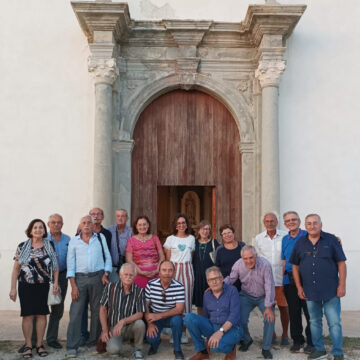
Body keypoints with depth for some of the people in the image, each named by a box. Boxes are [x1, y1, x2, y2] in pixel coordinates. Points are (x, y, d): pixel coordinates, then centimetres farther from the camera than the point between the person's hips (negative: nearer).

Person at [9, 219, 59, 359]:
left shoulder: (49, 246, 5)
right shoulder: (22, 247, 2)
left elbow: (55, 266, 9)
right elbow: (16, 268, 3)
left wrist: (56, 282, -3)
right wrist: (13, 288, -1)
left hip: (43, 286, 1)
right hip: (26, 286, -1)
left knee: (42, 314, 4)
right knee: (28, 315, 1)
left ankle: (40, 345, 17)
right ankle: (28, 346, 13)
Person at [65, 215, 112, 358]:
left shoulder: (100, 238, 10)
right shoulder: (74, 241, 7)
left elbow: (107, 257, 11)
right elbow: (70, 263, 4)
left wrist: (106, 274, -4)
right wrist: (73, 285, -4)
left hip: (97, 277, 1)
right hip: (80, 278, -1)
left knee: (97, 310, 5)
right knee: (75, 312, -6)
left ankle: (94, 341, 18)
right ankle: (72, 346, -2)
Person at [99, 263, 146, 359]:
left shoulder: (139, 291, -8)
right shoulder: (110, 287, -5)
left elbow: (140, 314, -12)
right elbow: (103, 309, 2)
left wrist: (123, 321, -27)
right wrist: (105, 330, -5)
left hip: (130, 327, 1)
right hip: (113, 327, 0)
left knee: (140, 323, -33)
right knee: (113, 349, -28)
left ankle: (138, 350, -5)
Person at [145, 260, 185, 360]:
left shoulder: (179, 287, -16)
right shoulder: (151, 285, -10)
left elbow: (179, 309, -21)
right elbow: (145, 305, -6)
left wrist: (159, 315, -26)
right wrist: (150, 324, -17)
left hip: (171, 317, -1)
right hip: (154, 317, 1)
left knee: (177, 320, -34)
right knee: (151, 338, -24)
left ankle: (177, 349, -8)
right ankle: (154, 343, 19)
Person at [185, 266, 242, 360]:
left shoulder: (232, 290, -8)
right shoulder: (206, 295, 8)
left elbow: (234, 315, -18)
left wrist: (220, 331, -29)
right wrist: (209, 337, 9)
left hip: (231, 329, -5)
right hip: (212, 327, 5)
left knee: (216, 346, -37)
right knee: (189, 318, -18)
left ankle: (231, 348, 1)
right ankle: (202, 351, -3)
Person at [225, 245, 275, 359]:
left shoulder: (265, 265, -29)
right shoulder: (238, 264, -20)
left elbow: (269, 286, -25)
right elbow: (230, 279, -5)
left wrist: (269, 307, -24)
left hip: (263, 297, -2)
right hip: (246, 296, 2)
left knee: (270, 319, -19)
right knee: (240, 319, -12)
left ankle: (266, 349, 3)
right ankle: (246, 340, 22)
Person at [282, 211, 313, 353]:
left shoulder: (307, 236, -2)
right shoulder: (285, 239, 13)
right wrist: (282, 281, 11)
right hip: (290, 281, 4)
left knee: (309, 311, -1)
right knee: (294, 312, 9)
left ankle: (311, 342, 11)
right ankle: (297, 340, 21)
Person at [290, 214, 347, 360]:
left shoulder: (331, 240, -3)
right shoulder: (300, 243, 5)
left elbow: (341, 263, -3)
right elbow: (295, 266, 10)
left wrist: (342, 285, -8)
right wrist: (299, 287, 5)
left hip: (330, 291, -3)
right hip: (310, 292, 3)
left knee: (334, 323, -1)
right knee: (314, 322, 14)